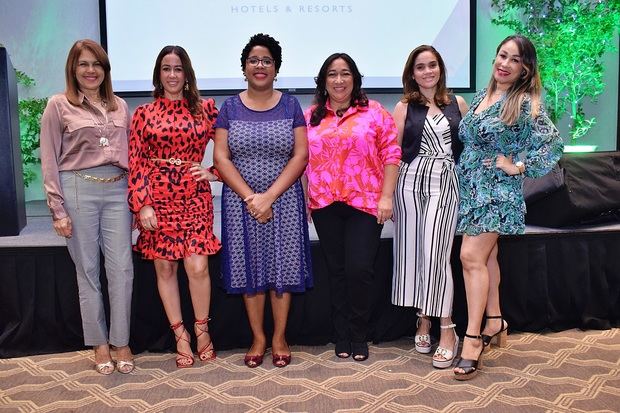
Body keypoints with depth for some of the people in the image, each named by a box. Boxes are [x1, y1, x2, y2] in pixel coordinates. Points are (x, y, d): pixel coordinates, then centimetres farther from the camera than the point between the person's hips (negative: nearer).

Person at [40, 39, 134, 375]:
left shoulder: (119, 106, 13)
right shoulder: (59, 105, 3)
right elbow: (49, 161, 0)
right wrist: (58, 211, -5)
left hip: (117, 190, 3)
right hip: (78, 190, -3)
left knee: (122, 268, -1)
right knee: (88, 270, 5)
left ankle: (121, 342, 13)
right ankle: (99, 344, 18)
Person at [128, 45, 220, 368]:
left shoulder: (204, 108, 6)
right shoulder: (144, 113, 4)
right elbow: (136, 162, 0)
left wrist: (214, 172, -2)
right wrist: (142, 205, -7)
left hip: (195, 199, 0)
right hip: (158, 200, 1)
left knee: (197, 267, -9)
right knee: (165, 269, 5)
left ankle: (202, 330, 14)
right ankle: (181, 336, 20)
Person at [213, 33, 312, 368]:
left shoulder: (290, 106, 4)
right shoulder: (230, 108, 5)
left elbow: (301, 155, -4)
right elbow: (220, 157, -2)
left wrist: (269, 196, -14)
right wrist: (249, 197, -13)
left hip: (284, 199, 0)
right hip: (240, 200, 1)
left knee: (282, 266, 4)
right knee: (249, 267, 6)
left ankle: (279, 338, 18)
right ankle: (258, 338, 20)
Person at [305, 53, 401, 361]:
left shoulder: (374, 113, 2)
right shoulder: (310, 116, 10)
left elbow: (391, 156, -1)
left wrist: (386, 197, -8)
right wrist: (304, 200, 6)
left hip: (365, 203, -2)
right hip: (325, 205, 3)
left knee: (359, 270, -4)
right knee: (337, 271, 9)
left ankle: (359, 336, 14)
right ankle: (341, 336, 21)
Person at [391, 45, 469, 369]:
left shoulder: (457, 104, 11)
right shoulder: (404, 107, 7)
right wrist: (387, 196, 0)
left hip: (445, 184, -1)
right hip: (410, 183, 1)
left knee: (435, 254, -9)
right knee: (412, 252, 4)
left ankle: (447, 330, 0)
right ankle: (423, 320, 20)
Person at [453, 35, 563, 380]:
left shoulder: (526, 104, -11)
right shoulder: (480, 97, 10)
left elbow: (553, 143, -19)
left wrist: (518, 166, -15)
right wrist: (465, 173, 13)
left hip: (496, 190, -7)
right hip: (470, 187, 7)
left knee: (472, 257, -12)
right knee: (487, 256, 14)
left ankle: (474, 338, -4)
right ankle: (495, 322, 27)